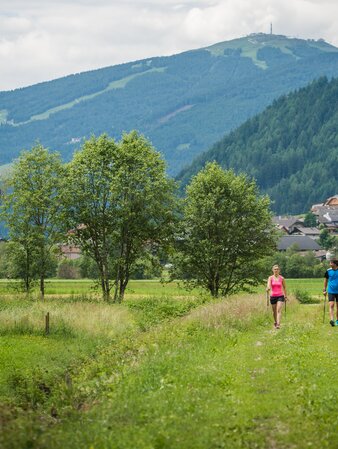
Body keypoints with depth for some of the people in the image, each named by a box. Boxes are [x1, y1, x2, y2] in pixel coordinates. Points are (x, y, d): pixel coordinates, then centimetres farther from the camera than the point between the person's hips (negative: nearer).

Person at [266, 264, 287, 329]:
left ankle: (278, 324, -24)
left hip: (280, 296, -2)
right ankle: (275, 322, 36)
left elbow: (284, 287, 13)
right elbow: (268, 285, -17)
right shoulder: (270, 278, -1)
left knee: (279, 310, -16)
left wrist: (285, 296, 18)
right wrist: (268, 288, -40)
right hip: (273, 296, 2)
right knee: (274, 311, 13)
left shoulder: (282, 278, 0)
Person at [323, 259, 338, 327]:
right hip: (331, 291, 0)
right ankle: (332, 320, -22)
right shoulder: (328, 271, -2)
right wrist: (324, 289, 10)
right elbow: (326, 280, 11)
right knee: (331, 305, -13)